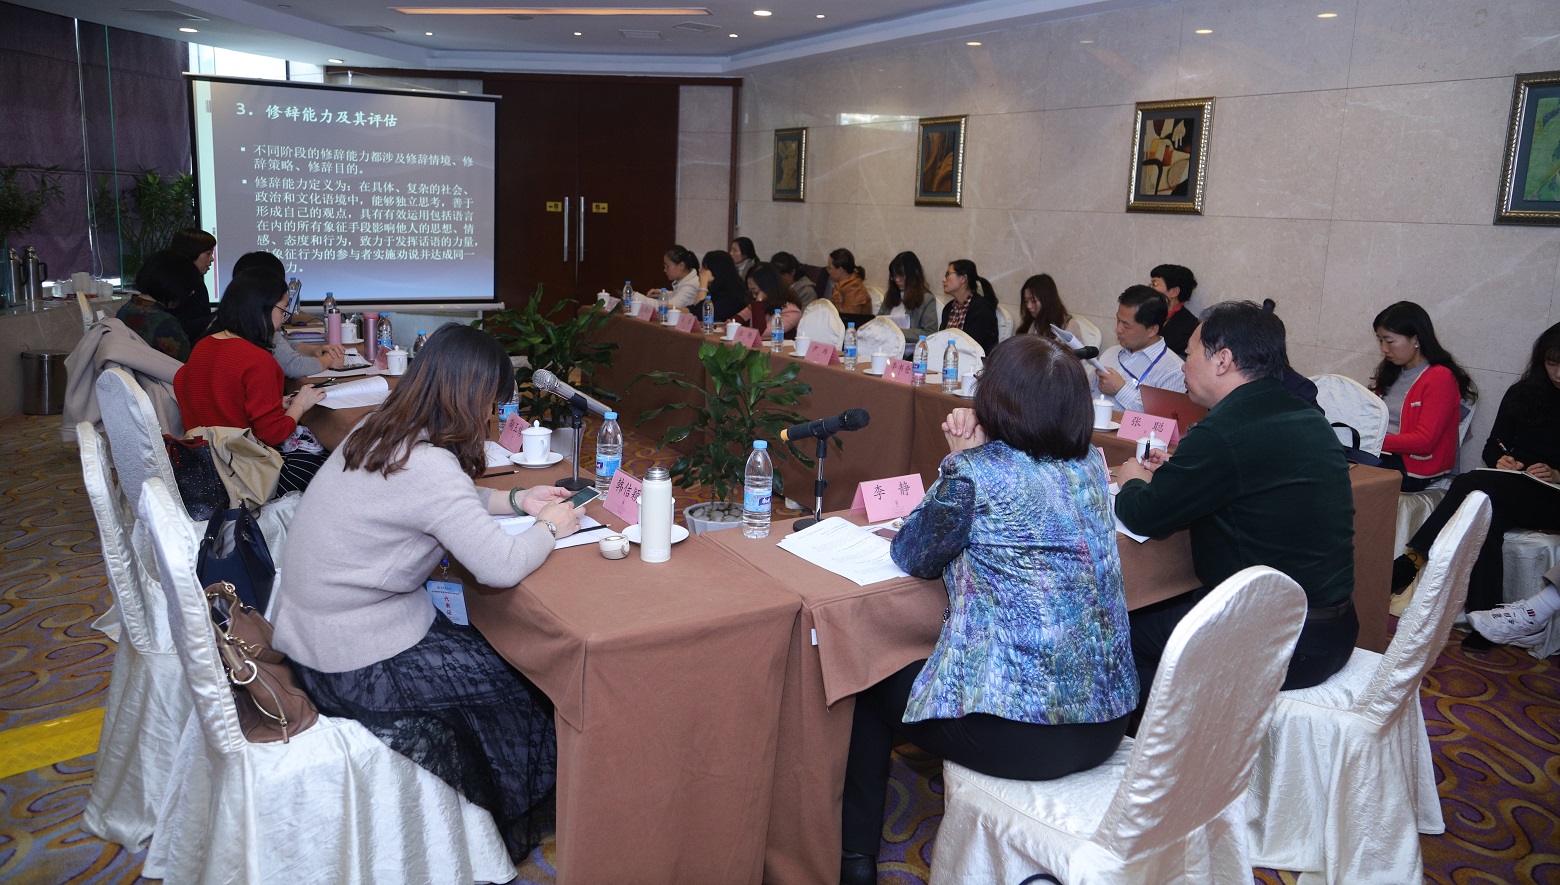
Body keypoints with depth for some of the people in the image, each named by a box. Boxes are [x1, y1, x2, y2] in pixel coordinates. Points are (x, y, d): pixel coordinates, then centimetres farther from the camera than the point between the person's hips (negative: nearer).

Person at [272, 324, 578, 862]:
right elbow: (502, 567, -29)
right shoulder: (428, 465, -28)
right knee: (518, 687, 6)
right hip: (352, 667, -9)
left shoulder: (377, 434, 0)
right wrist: (551, 527, -11)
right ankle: (506, 826, 29)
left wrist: (516, 501, 7)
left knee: (489, 646, 18)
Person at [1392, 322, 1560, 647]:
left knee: (1474, 485, -31)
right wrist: (1502, 460, -6)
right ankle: (1484, 615, -34)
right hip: (1510, 492, 4)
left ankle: (1410, 562, -35)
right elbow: (1492, 447, 15)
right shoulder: (1523, 394, 14)